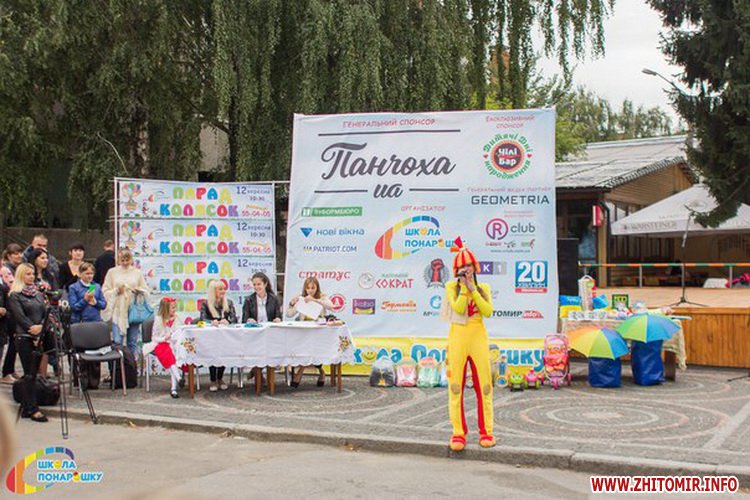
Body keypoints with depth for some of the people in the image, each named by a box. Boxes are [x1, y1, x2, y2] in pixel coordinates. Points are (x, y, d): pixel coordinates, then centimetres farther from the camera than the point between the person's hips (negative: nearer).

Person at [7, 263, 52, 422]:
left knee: (32, 373, 8)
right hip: (24, 338, -6)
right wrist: (33, 329, -18)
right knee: (29, 374, -5)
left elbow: (46, 312, 8)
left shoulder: (38, 293, 16)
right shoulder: (15, 296, -2)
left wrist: (41, 327, -10)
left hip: (39, 337, 6)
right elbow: (20, 316, -10)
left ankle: (26, 408, 14)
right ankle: (32, 409, -3)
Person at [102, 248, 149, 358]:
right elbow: (105, 291, 3)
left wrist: (139, 290, -9)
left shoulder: (137, 273, 10)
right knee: (117, 341, -8)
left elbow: (146, 291, 12)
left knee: (132, 342, 7)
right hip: (118, 312, -2)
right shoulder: (112, 272, 6)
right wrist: (116, 290, -13)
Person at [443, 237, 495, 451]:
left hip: (478, 337, 2)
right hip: (458, 336, -1)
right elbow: (457, 308, -11)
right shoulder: (451, 287, 5)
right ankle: (458, 433, 3)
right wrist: (464, 288, -9)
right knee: (456, 386, -2)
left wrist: (473, 290, -7)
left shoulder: (483, 288, 11)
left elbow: (488, 311, -5)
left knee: (484, 385, 1)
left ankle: (486, 432, 8)